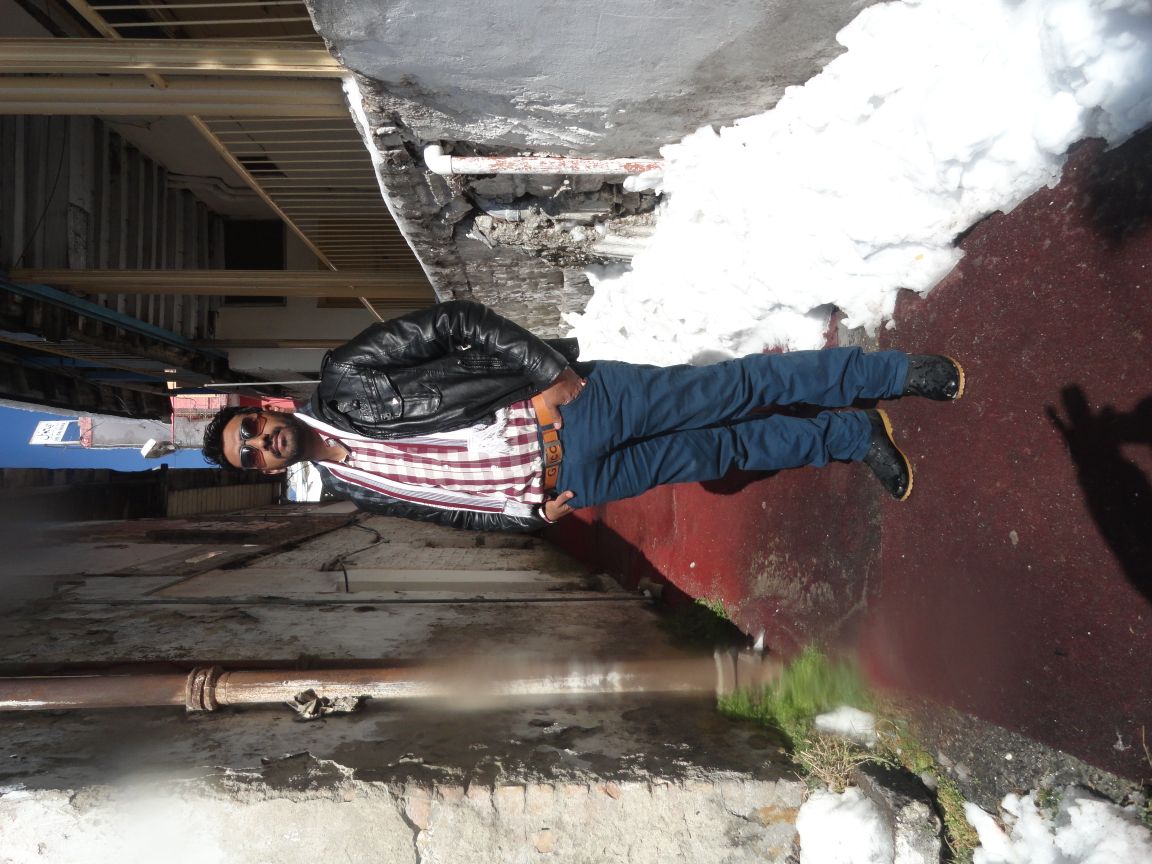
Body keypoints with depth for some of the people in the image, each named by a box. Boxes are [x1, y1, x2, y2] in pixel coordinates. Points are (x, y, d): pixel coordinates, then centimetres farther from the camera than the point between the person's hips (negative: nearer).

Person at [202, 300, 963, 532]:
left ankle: (896, 372, 11)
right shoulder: (356, 492, 8)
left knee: (733, 391, -5)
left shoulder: (345, 380, -4)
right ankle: (857, 437, 20)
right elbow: (452, 507, 14)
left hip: (562, 405, -2)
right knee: (716, 452, 2)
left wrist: (554, 369, -14)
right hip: (562, 484, 3)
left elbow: (457, 321, -6)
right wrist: (530, 513, -1)